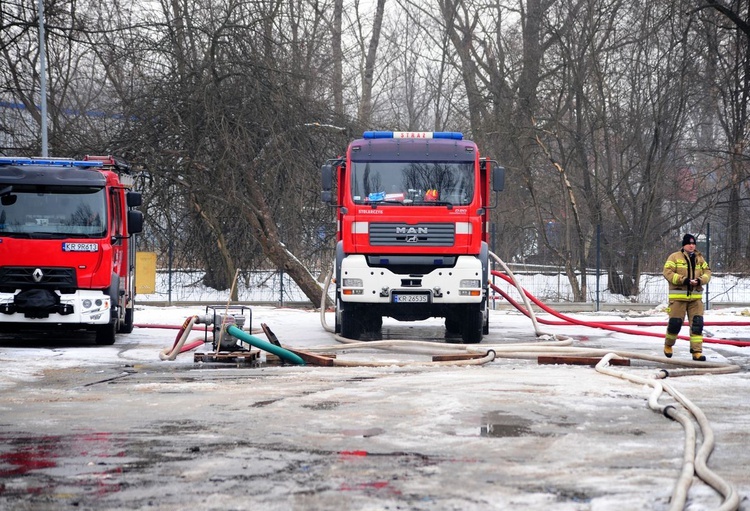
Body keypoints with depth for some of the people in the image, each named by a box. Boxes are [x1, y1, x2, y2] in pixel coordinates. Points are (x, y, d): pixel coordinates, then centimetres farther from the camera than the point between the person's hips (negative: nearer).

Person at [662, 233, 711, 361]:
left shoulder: (699, 258, 13)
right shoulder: (674, 257, -2)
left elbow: (707, 272, 11)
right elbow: (668, 272, -11)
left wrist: (700, 280, -11)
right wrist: (683, 280, -20)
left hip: (696, 297, 4)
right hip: (678, 296, -4)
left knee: (697, 324, -5)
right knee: (675, 322, 0)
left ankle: (697, 351, -3)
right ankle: (668, 345, 27)